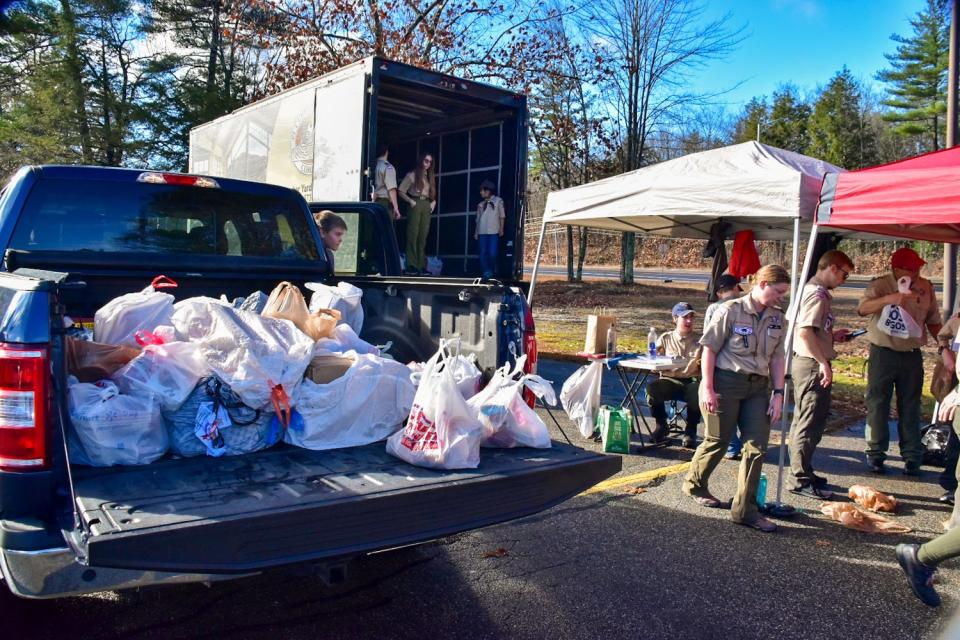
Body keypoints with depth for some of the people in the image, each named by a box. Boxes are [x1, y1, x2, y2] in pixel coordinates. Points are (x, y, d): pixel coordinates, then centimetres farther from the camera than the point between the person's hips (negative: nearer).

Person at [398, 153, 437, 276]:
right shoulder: (412, 175, 3)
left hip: (427, 206, 5)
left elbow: (433, 194, 23)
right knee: (413, 234, -7)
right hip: (416, 205, -5)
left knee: (423, 236, 4)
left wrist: (433, 202, 4)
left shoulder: (430, 177, 19)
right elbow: (401, 191, 0)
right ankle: (412, 265, -8)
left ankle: (421, 265, 6)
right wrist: (410, 201, -12)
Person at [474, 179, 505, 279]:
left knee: (492, 253, -10)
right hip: (482, 232, 4)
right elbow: (478, 219, 16)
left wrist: (501, 228, -2)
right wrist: (476, 232, 9)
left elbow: (502, 216, 6)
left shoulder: (498, 200, 8)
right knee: (482, 253, -2)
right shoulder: (481, 204, 17)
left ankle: (492, 272, 8)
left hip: (493, 231, -4)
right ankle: (486, 272, 3)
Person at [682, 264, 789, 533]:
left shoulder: (777, 319, 7)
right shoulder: (731, 311, -9)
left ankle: (744, 509, 9)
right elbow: (709, 349, -9)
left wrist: (778, 393, 2)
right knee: (717, 441, 7)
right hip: (726, 382, -5)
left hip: (758, 387, 5)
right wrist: (707, 388, -12)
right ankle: (694, 484, 33)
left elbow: (777, 358, 10)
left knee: (757, 446, 0)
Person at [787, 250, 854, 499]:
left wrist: (832, 335, 16)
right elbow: (805, 332, -25)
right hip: (812, 365, -10)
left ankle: (801, 472, 28)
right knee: (810, 424, -4)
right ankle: (800, 479, 2)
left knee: (804, 421, 17)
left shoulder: (812, 290, 15)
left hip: (807, 363, 10)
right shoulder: (818, 294, -16)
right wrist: (824, 362, -23)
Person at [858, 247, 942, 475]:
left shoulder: (925, 287, 4)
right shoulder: (880, 285, -9)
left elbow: (933, 321, 15)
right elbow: (862, 309, -28)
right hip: (883, 353, -3)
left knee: (910, 407, 8)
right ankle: (876, 455, 12)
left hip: (912, 354, 3)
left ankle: (912, 457, 15)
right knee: (878, 405, 3)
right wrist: (889, 299, -43)